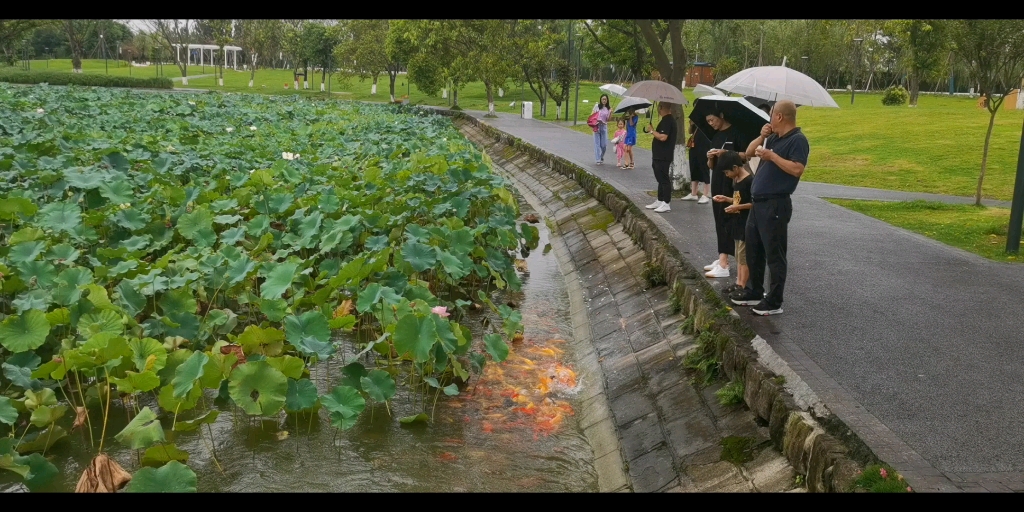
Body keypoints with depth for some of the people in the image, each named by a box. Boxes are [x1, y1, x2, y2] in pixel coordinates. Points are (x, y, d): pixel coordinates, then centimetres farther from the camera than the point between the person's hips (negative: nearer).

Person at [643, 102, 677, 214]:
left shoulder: (667, 121, -18)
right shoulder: (669, 119, 15)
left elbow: (663, 137, -27)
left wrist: (651, 131, -15)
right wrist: (652, 131, 17)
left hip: (663, 157, -11)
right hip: (660, 156, 11)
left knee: (664, 179, -8)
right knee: (661, 179, 16)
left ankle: (666, 204, -5)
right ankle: (660, 201, 24)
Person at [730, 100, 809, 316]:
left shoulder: (797, 140, -13)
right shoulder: (774, 138, 14)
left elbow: (797, 169, -25)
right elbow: (748, 152, 19)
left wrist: (771, 155, -21)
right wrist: (762, 137, 3)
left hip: (775, 205, -10)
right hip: (758, 202, 10)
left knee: (774, 254, -3)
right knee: (753, 249, 18)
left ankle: (774, 302, 4)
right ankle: (754, 291, 30)